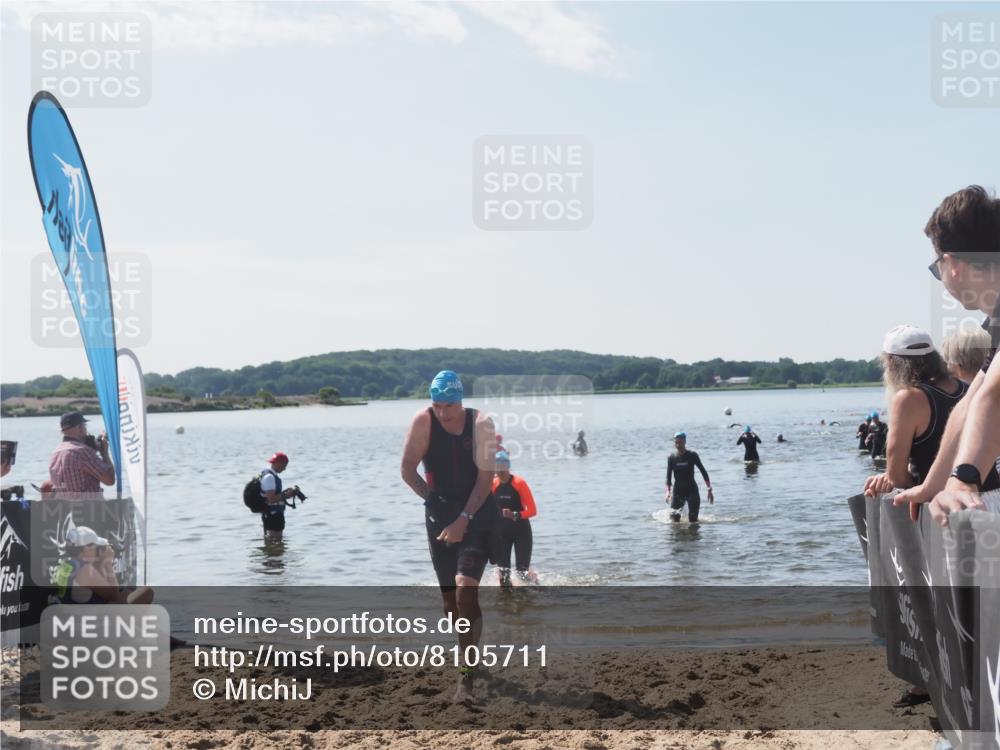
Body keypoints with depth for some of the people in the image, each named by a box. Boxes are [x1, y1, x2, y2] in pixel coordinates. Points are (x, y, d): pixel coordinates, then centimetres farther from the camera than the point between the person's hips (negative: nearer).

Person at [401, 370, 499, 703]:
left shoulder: (480, 424, -12)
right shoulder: (423, 421, -9)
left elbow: (485, 477, -14)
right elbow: (407, 469, -2)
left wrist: (464, 519, -20)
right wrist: (432, 499, -6)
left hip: (477, 514, -3)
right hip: (441, 517, 3)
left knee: (465, 589, -18)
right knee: (451, 601, 8)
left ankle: (466, 676, -12)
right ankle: (470, 657, 33)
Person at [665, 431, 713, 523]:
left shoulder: (692, 455, -5)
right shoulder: (672, 458, -1)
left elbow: (703, 472, -2)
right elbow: (668, 477, -2)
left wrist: (709, 490, -5)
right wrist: (668, 492, -17)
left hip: (692, 489, -1)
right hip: (678, 490, 2)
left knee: (693, 519, -8)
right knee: (674, 518, -5)